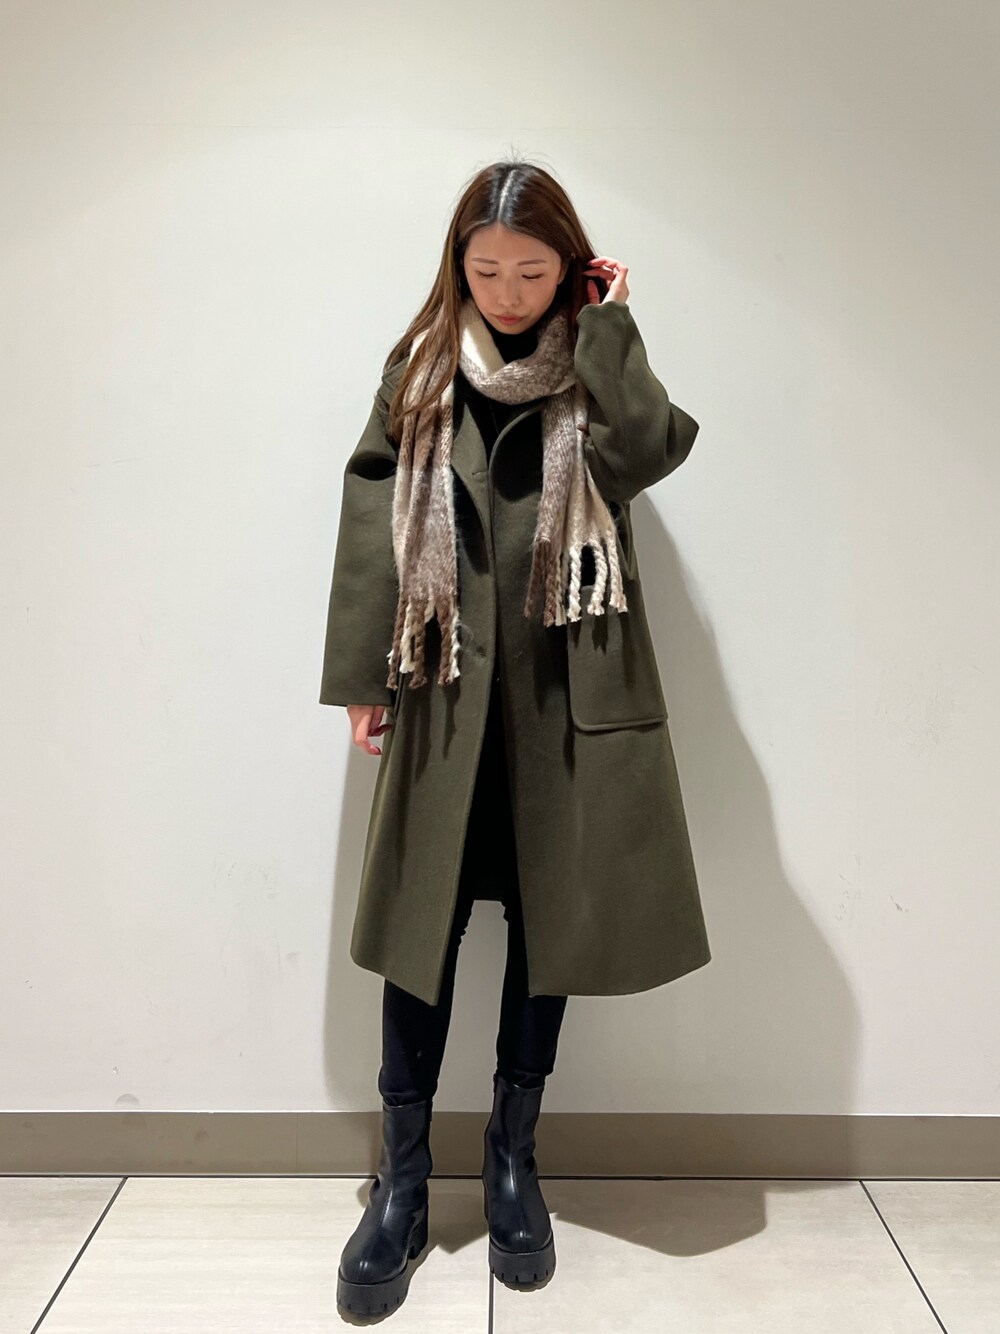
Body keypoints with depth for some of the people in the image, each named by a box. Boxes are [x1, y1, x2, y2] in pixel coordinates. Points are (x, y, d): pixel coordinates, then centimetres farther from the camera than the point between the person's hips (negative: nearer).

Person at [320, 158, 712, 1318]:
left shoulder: (595, 366, 8)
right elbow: (372, 519, 3)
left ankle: (512, 1158, 28)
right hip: (446, 682, 0)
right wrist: (358, 677, -3)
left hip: (568, 687, 1)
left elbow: (648, 451, -14)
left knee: (550, 914, 8)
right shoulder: (421, 365, 9)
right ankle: (402, 1178, 20)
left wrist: (609, 325, -5)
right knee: (422, 916, 2)